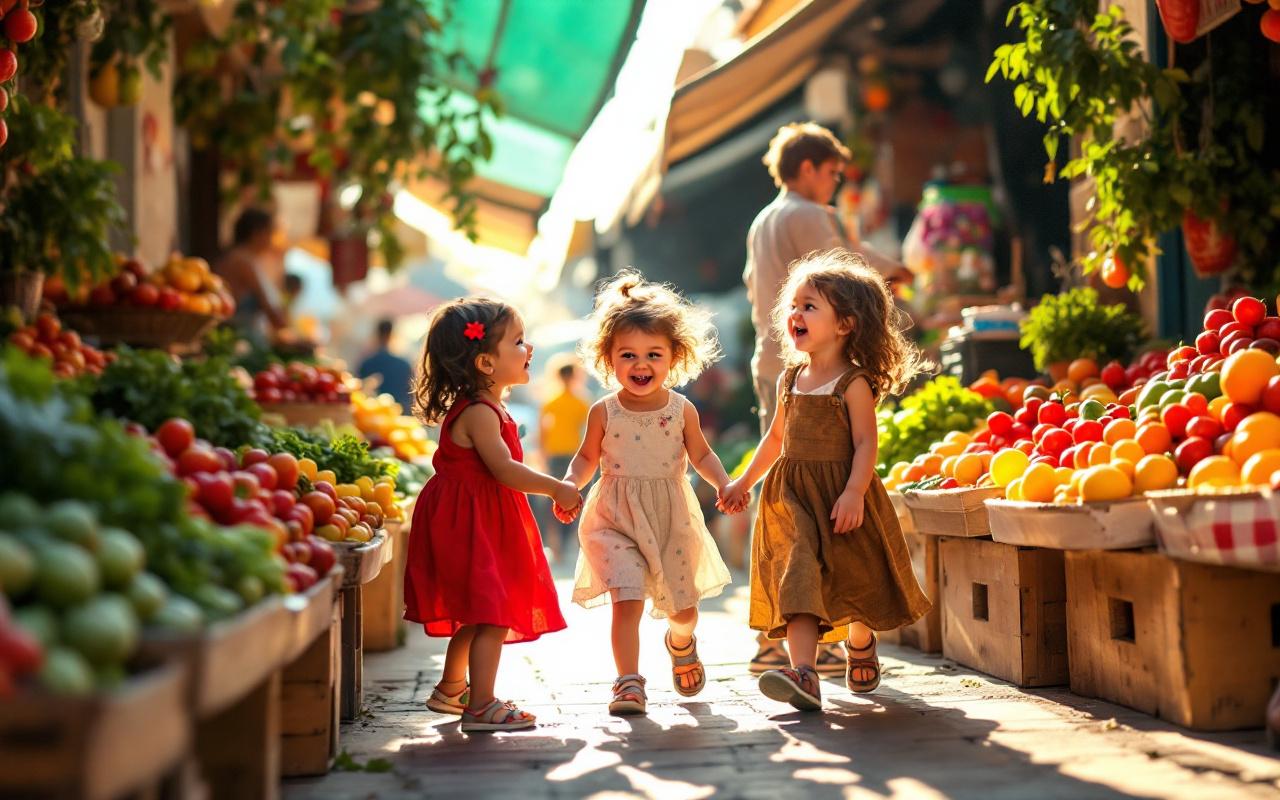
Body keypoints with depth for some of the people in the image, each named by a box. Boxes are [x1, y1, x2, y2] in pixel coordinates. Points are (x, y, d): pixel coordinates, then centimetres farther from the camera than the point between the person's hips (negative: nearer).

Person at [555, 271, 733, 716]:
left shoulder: (682, 410, -4)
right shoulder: (604, 412, -6)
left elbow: (701, 454, 8)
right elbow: (587, 458, 7)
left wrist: (725, 484, -7)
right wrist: (570, 486, -11)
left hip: (672, 518, 2)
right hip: (616, 519, -2)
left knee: (683, 607, 13)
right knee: (627, 600, -16)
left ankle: (680, 643, 48)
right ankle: (629, 683, -7)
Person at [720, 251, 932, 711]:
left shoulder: (853, 384, -7)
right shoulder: (790, 380, 11)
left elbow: (865, 444, -13)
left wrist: (853, 493, -25)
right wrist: (745, 482, 26)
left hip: (841, 496, -4)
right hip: (792, 498, 4)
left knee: (856, 577, 10)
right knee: (798, 576, -12)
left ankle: (860, 646, 41)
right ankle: (803, 675, -23)